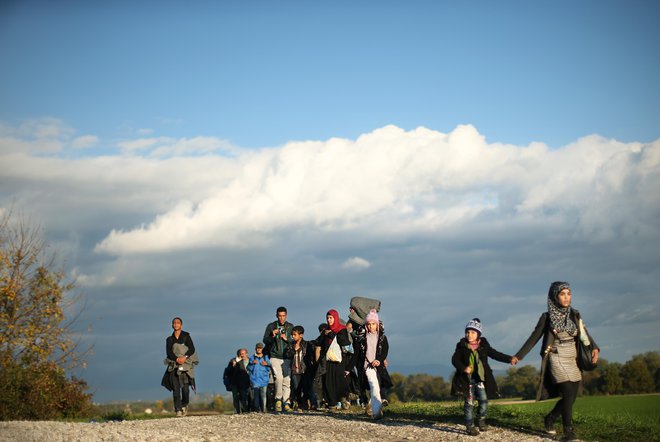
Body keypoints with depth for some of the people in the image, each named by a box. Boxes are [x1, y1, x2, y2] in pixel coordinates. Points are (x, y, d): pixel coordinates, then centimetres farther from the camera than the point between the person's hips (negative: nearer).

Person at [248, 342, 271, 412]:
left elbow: (269, 369, 12)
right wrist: (252, 363, -10)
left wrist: (266, 364, -6)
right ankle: (256, 409, -3)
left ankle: (263, 409, -5)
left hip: (264, 379, 0)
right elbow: (249, 368, 6)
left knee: (263, 394, -7)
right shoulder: (252, 358, 11)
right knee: (256, 394, -7)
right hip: (255, 379, 0)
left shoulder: (266, 357, 13)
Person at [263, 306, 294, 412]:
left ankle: (286, 403, 5)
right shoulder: (271, 326, 5)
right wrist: (272, 336, -16)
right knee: (279, 377, -19)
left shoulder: (291, 327, 10)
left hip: (287, 357, 2)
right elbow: (265, 340, 3)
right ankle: (278, 400, -7)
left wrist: (287, 339, -11)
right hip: (275, 357, -2)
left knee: (287, 381, -1)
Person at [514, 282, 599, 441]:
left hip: (573, 360, 5)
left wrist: (595, 348, -15)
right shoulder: (547, 317, -4)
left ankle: (549, 418, 31)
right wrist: (518, 356, -2)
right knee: (568, 394, -17)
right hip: (557, 359, -5)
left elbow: (585, 335, 4)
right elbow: (533, 338, 1)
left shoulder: (575, 315, 6)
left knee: (571, 396, 7)